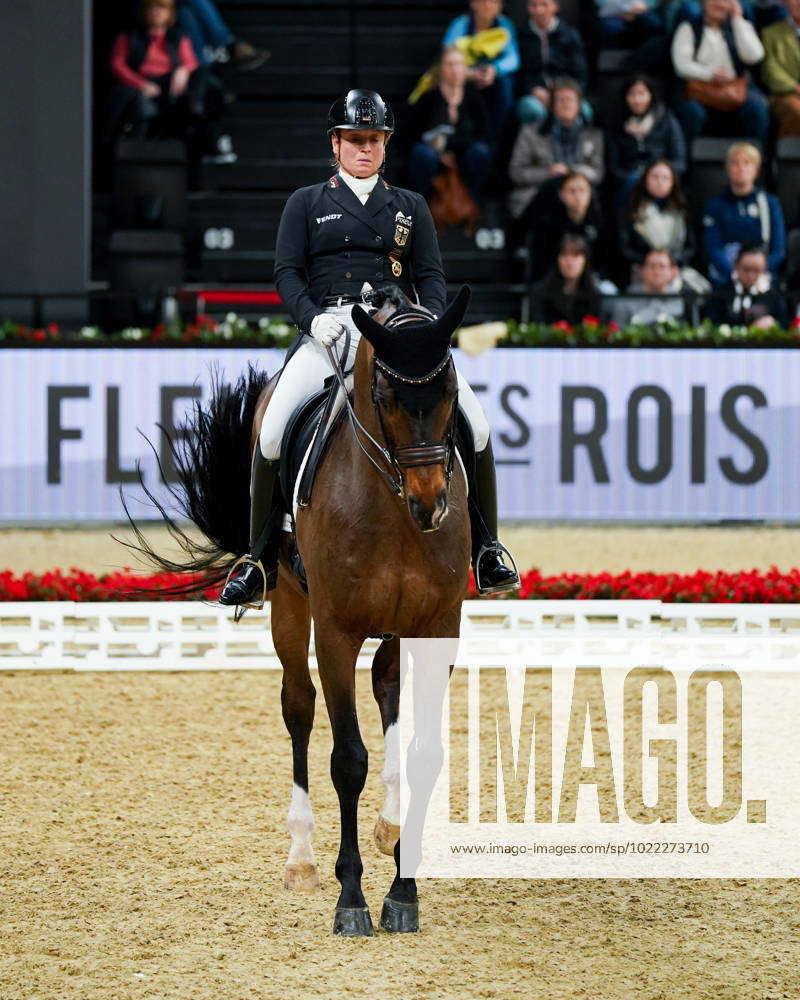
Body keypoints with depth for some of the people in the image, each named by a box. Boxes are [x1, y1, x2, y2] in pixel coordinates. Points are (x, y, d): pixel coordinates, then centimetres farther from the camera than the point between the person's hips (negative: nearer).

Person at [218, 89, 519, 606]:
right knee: (272, 432, -24)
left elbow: (431, 275, 12)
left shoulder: (411, 206, 20)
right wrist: (313, 317, -14)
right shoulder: (307, 204, 16)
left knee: (473, 423, -19)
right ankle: (259, 555, -9)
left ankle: (487, 550, -5)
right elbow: (288, 272, 7)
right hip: (329, 331, -1)